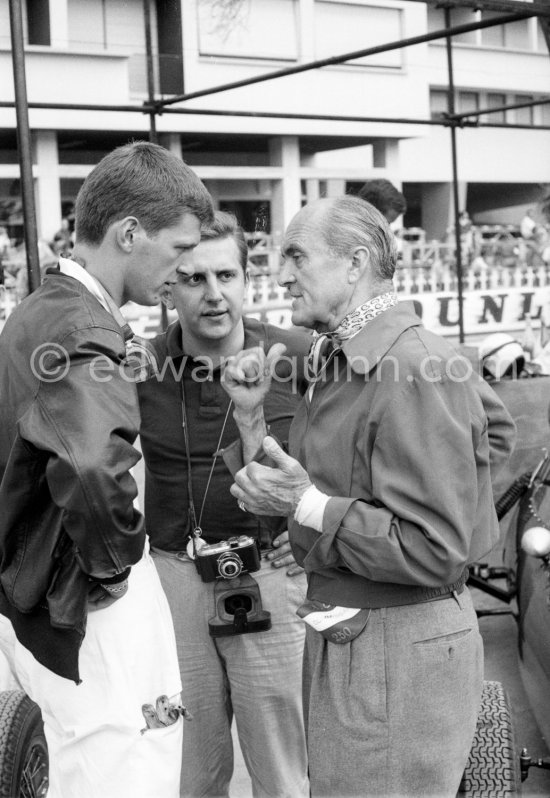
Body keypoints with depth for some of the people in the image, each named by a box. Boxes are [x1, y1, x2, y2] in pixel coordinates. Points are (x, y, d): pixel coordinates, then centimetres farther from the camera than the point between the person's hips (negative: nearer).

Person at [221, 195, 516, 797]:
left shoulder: (413, 372, -21)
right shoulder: (340, 360, 8)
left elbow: (435, 552, -23)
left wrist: (309, 506, -24)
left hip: (396, 652, -9)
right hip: (347, 632, 9)